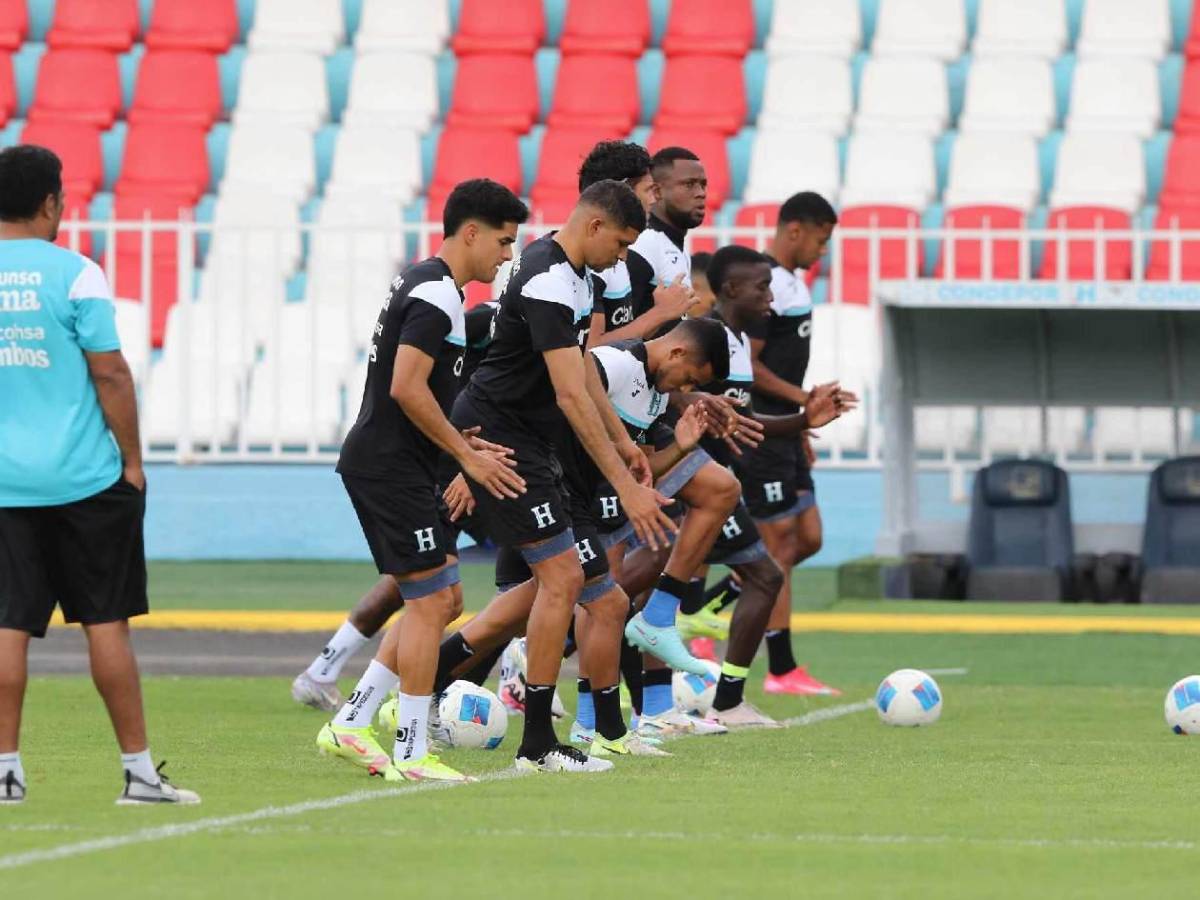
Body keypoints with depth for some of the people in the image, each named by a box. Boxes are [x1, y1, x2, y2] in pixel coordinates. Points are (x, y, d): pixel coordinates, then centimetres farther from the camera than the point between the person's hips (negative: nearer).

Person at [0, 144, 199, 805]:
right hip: (84, 479, -3)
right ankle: (139, 771, 6)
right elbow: (109, 373, -9)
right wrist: (132, 459, 0)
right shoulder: (73, 275, -8)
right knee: (106, 623, 3)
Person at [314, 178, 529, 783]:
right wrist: (467, 455, -15)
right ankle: (411, 753, -3)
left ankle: (349, 726, 13)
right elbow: (407, 388, -23)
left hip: (389, 465, 11)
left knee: (441, 601, 13)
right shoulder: (436, 295, -16)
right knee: (430, 602, -7)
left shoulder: (422, 284, 17)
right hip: (389, 467, -11)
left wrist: (461, 441, 12)